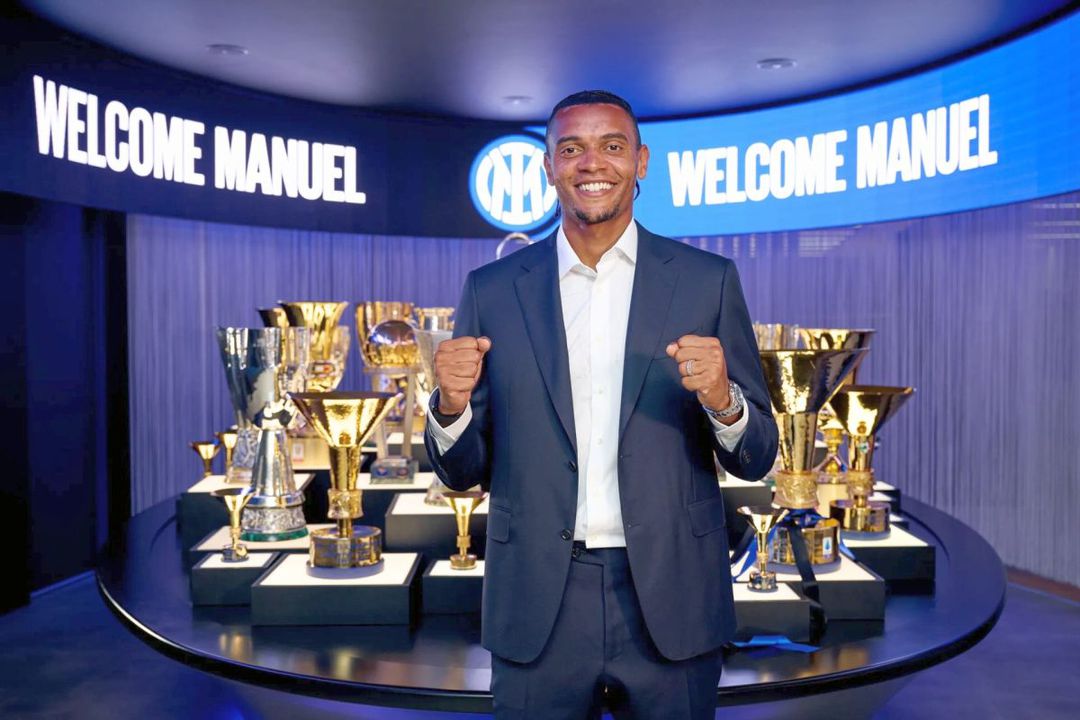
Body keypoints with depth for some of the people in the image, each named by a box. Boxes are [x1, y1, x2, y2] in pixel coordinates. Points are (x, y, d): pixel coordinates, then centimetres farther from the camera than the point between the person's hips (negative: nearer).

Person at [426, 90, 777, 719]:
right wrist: (452, 403, -16)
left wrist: (722, 400, -19)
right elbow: (464, 472, 5)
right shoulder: (492, 290, 2)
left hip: (671, 601, 0)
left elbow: (757, 459, 2)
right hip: (538, 607, 1)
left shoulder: (709, 281, 0)